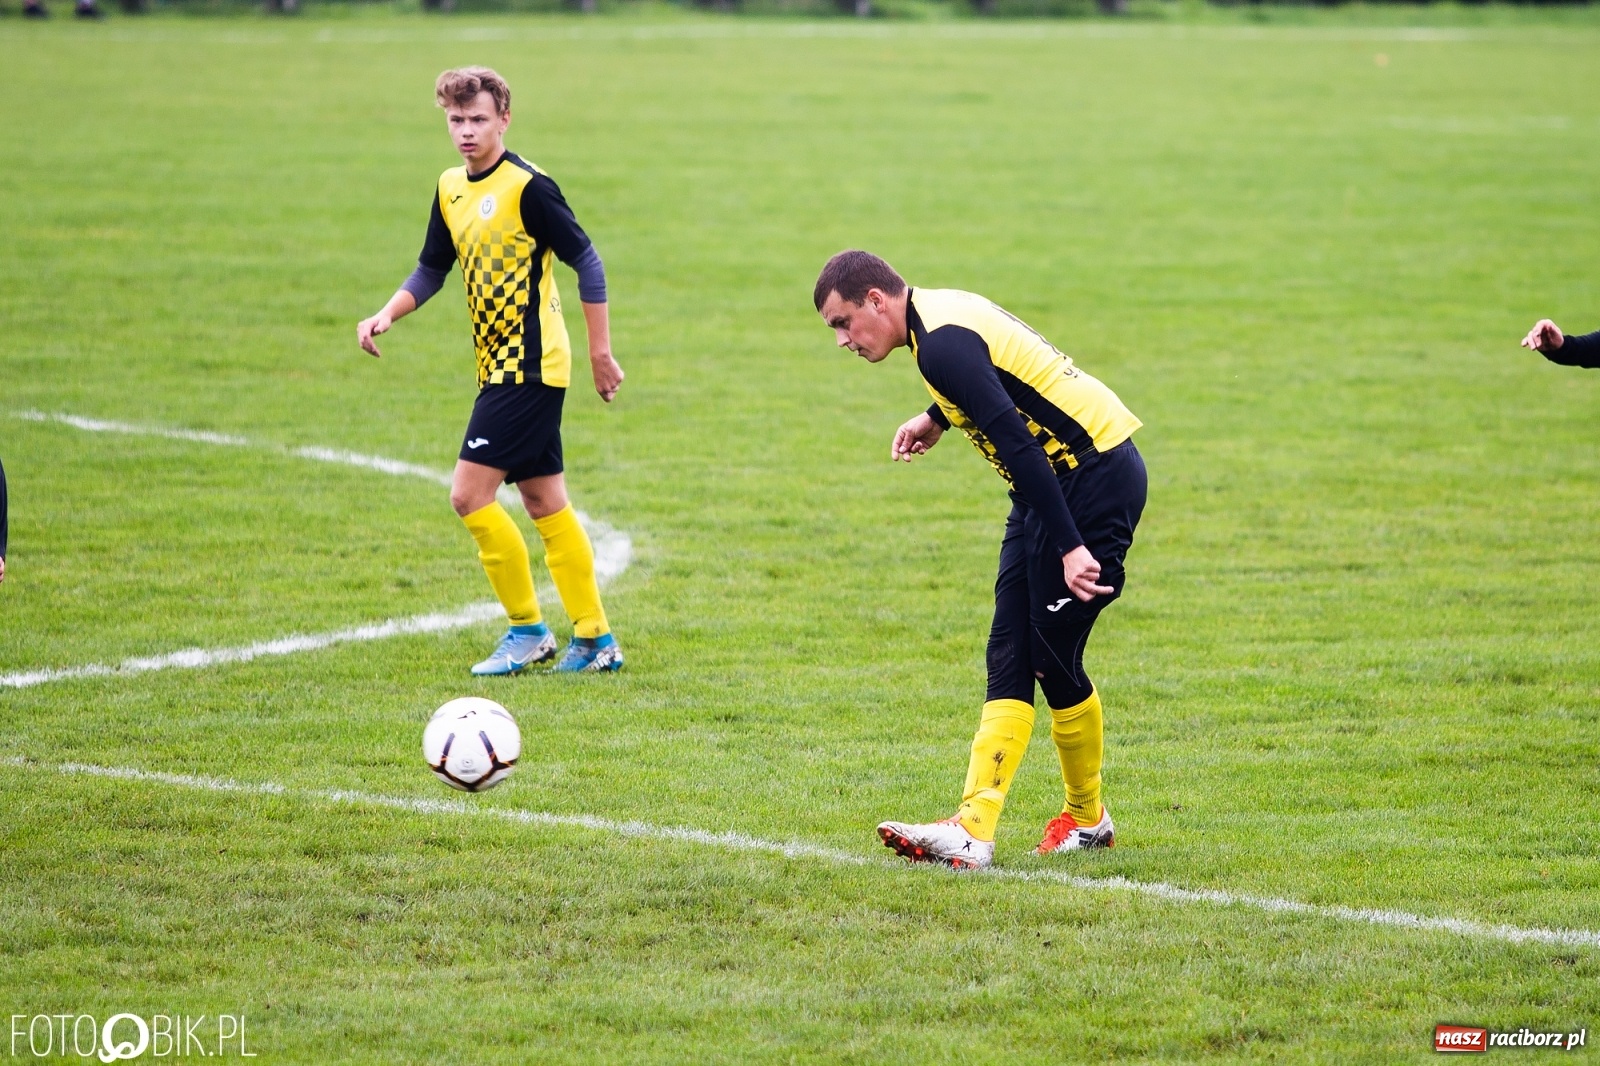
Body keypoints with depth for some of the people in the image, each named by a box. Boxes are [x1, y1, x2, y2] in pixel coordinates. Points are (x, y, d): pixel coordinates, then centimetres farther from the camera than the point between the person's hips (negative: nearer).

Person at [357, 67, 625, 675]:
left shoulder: (527, 186, -14)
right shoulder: (451, 189, 10)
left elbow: (586, 261, -12)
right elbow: (432, 270, 19)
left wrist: (601, 353, -11)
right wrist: (387, 315, 1)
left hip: (529, 367, -9)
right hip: (500, 368, 9)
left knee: (469, 494, -12)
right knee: (544, 503, 10)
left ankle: (528, 631, -1)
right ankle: (596, 640, 15)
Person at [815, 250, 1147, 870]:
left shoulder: (943, 344, -20)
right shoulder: (940, 313, 11)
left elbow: (1018, 445, -26)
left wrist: (1070, 546, -28)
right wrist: (937, 419, 26)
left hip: (1095, 478, -10)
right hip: (1059, 480, 10)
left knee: (1051, 658, -5)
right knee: (1008, 659, 1)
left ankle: (1087, 818, 9)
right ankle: (973, 829, -2)